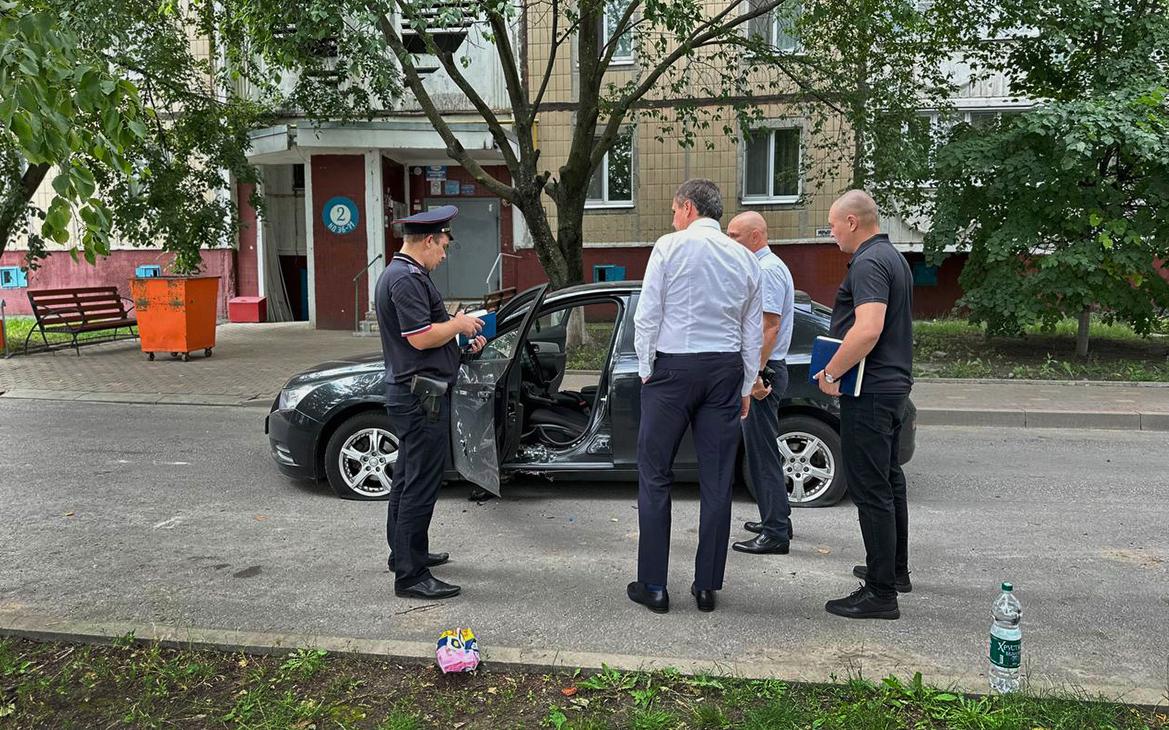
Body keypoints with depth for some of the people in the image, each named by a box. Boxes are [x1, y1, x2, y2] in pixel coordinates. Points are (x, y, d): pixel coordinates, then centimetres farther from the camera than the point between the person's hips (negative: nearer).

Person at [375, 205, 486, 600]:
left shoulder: (398, 272, 17)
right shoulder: (407, 278, -18)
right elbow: (421, 337, -24)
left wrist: (462, 340, 12)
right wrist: (459, 324, -9)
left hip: (407, 393, 11)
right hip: (421, 395, -11)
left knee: (407, 478, 20)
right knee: (421, 486, -7)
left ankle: (405, 553, 34)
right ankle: (411, 575, -2)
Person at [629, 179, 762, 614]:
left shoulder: (670, 247, -3)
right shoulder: (744, 258, 11)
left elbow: (647, 314, -7)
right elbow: (754, 333, 13)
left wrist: (646, 370, 1)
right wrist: (746, 386, 19)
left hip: (673, 367, -4)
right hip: (726, 370, 5)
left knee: (655, 476, 4)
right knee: (717, 480, 7)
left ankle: (653, 586, 6)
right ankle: (707, 586, 14)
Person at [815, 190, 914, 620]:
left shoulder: (868, 264, -17)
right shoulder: (893, 257, 16)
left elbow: (868, 329, -30)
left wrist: (831, 372, -20)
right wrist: (840, 368, 19)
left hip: (870, 391, -11)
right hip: (894, 383, 11)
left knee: (871, 490, -6)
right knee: (889, 480, 21)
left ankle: (881, 593, 0)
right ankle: (895, 569, 35)